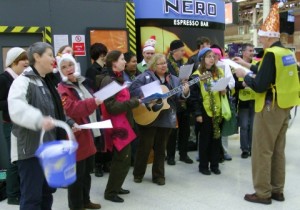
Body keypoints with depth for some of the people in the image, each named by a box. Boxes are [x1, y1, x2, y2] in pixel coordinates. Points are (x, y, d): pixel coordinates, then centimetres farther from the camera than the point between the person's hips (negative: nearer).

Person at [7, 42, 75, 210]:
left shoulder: (46, 82, 16)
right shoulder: (23, 81, -13)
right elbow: (16, 108, -32)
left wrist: (69, 123, 14)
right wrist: (38, 120, -46)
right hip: (30, 149, -9)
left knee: (48, 191, 19)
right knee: (32, 195, -2)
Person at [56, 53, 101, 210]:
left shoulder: (83, 83, 12)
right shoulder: (62, 90, -13)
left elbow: (91, 105, 28)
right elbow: (70, 110, -29)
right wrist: (92, 102, -32)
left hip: (89, 134, 8)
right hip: (76, 137, -8)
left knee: (87, 172, 19)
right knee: (77, 175, 1)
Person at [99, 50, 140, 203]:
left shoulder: (118, 78, 13)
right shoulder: (108, 81, -16)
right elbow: (112, 107, -23)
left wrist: (138, 100, 6)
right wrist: (135, 102, -20)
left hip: (124, 125, 9)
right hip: (117, 127, -9)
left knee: (123, 159, 16)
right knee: (122, 160, -2)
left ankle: (115, 187, 30)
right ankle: (110, 192, 12)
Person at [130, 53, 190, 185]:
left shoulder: (173, 79, 10)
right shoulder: (145, 76, -5)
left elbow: (178, 95, 3)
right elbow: (133, 88, -15)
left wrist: (185, 92, -18)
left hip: (166, 119, 4)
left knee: (160, 148, 12)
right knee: (145, 146, 5)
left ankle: (158, 175, 23)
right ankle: (138, 174, 22)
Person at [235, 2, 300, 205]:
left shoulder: (271, 54, -19)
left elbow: (260, 86, -22)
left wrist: (245, 75, -6)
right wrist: (251, 67, 21)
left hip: (270, 108, -9)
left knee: (262, 151, 1)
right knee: (278, 150, 15)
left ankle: (263, 193, 9)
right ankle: (277, 190, 24)